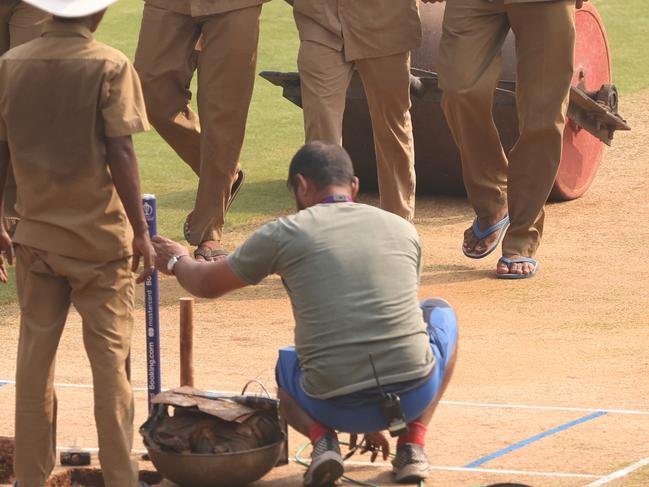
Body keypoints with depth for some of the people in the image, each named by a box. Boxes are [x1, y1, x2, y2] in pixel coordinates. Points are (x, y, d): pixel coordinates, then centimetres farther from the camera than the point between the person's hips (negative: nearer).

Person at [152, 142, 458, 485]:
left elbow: (206, 284, 19)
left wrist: (177, 262, 44)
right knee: (440, 312, 32)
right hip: (415, 393, 1)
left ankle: (322, 438, 4)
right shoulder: (403, 230, 13)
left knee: (285, 367, 35)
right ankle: (412, 446, 16)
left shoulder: (284, 234, 4)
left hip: (338, 408, 0)